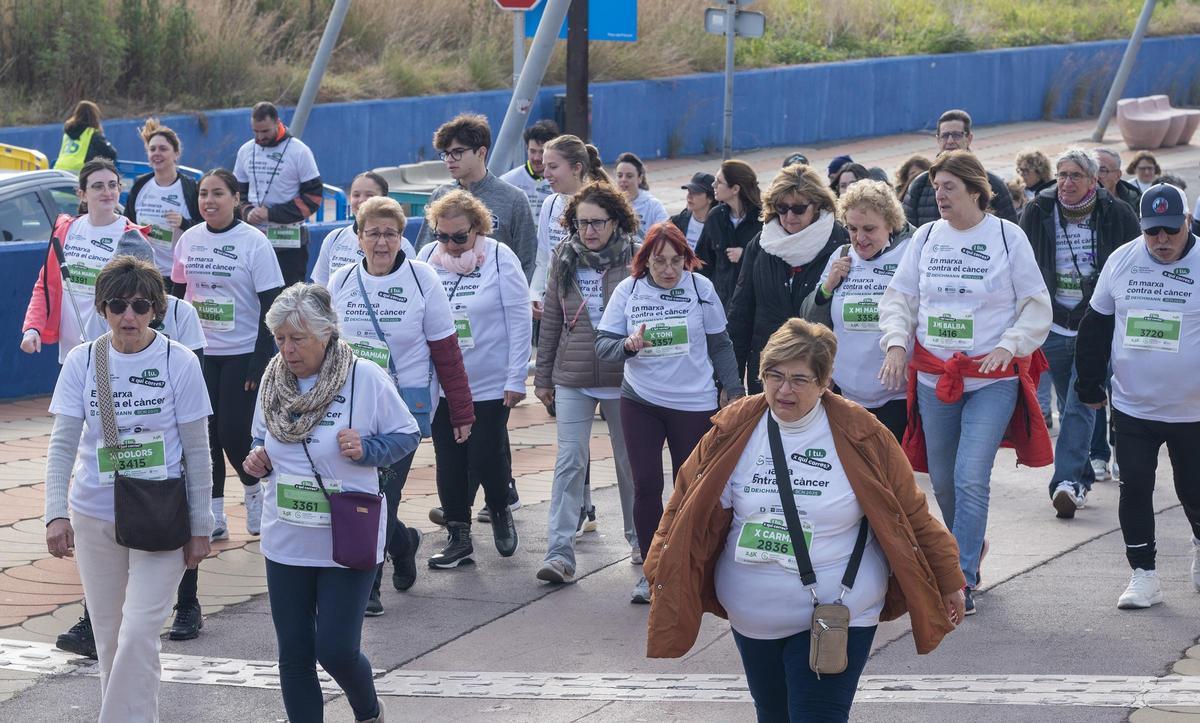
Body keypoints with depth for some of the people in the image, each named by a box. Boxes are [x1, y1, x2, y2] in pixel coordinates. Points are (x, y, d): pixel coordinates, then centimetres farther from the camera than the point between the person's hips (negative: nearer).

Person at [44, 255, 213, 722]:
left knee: (138, 633, -12)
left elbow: (196, 450, -3)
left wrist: (200, 526, -2)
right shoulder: (82, 362, -2)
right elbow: (62, 444, -4)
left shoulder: (179, 362, -8)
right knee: (109, 634, 11)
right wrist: (56, 513, -17)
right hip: (95, 516, 3)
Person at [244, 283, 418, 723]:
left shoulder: (365, 378, -12)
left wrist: (367, 450, -21)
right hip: (286, 543, 4)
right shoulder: (274, 379, 1)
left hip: (347, 542, -4)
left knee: (336, 651, -4)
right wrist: (259, 459, -5)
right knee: (294, 654, 7)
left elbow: (407, 436, -3)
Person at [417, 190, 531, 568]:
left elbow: (519, 321, -7)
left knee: (486, 458, -2)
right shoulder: (426, 258, 0)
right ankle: (458, 538, 16)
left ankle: (500, 511, 28)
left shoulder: (500, 258, -9)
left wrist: (516, 379, -9)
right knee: (449, 462, 5)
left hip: (490, 384, -3)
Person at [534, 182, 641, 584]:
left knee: (629, 461, 13)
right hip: (573, 380, 2)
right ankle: (559, 552, -9)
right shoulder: (564, 259, 4)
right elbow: (551, 320, 9)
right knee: (569, 463, -5)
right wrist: (543, 377, 10)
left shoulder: (634, 259, -5)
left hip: (623, 380, -1)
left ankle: (639, 539, 30)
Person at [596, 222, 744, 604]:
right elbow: (602, 345, -4)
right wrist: (629, 345, -24)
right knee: (646, 485, -4)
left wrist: (732, 389, 5)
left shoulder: (700, 288, -5)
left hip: (694, 403, -1)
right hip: (640, 401, 1)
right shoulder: (628, 290, -3)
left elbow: (719, 345, 5)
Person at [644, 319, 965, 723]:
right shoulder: (733, 431, -3)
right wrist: (662, 573, 1)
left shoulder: (860, 436, -10)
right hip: (752, 621, 4)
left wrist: (947, 581, 3)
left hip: (836, 621, -4)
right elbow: (689, 507, 4)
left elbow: (911, 515, -3)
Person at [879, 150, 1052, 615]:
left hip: (993, 380, -4)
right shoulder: (926, 237, 7)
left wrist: (1008, 348, -12)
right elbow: (899, 297, 11)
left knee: (971, 479, -14)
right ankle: (970, 550, 34)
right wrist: (896, 342, -6)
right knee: (942, 481, 11)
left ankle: (961, 579, -11)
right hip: (933, 378, 4)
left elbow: (1036, 306, 0)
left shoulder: (1007, 236, -3)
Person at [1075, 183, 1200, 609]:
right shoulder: (1121, 261, 0)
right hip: (1131, 407, 2)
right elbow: (1096, 327, 10)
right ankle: (1144, 575, 8)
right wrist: (1090, 385, 11)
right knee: (1135, 487, -1)